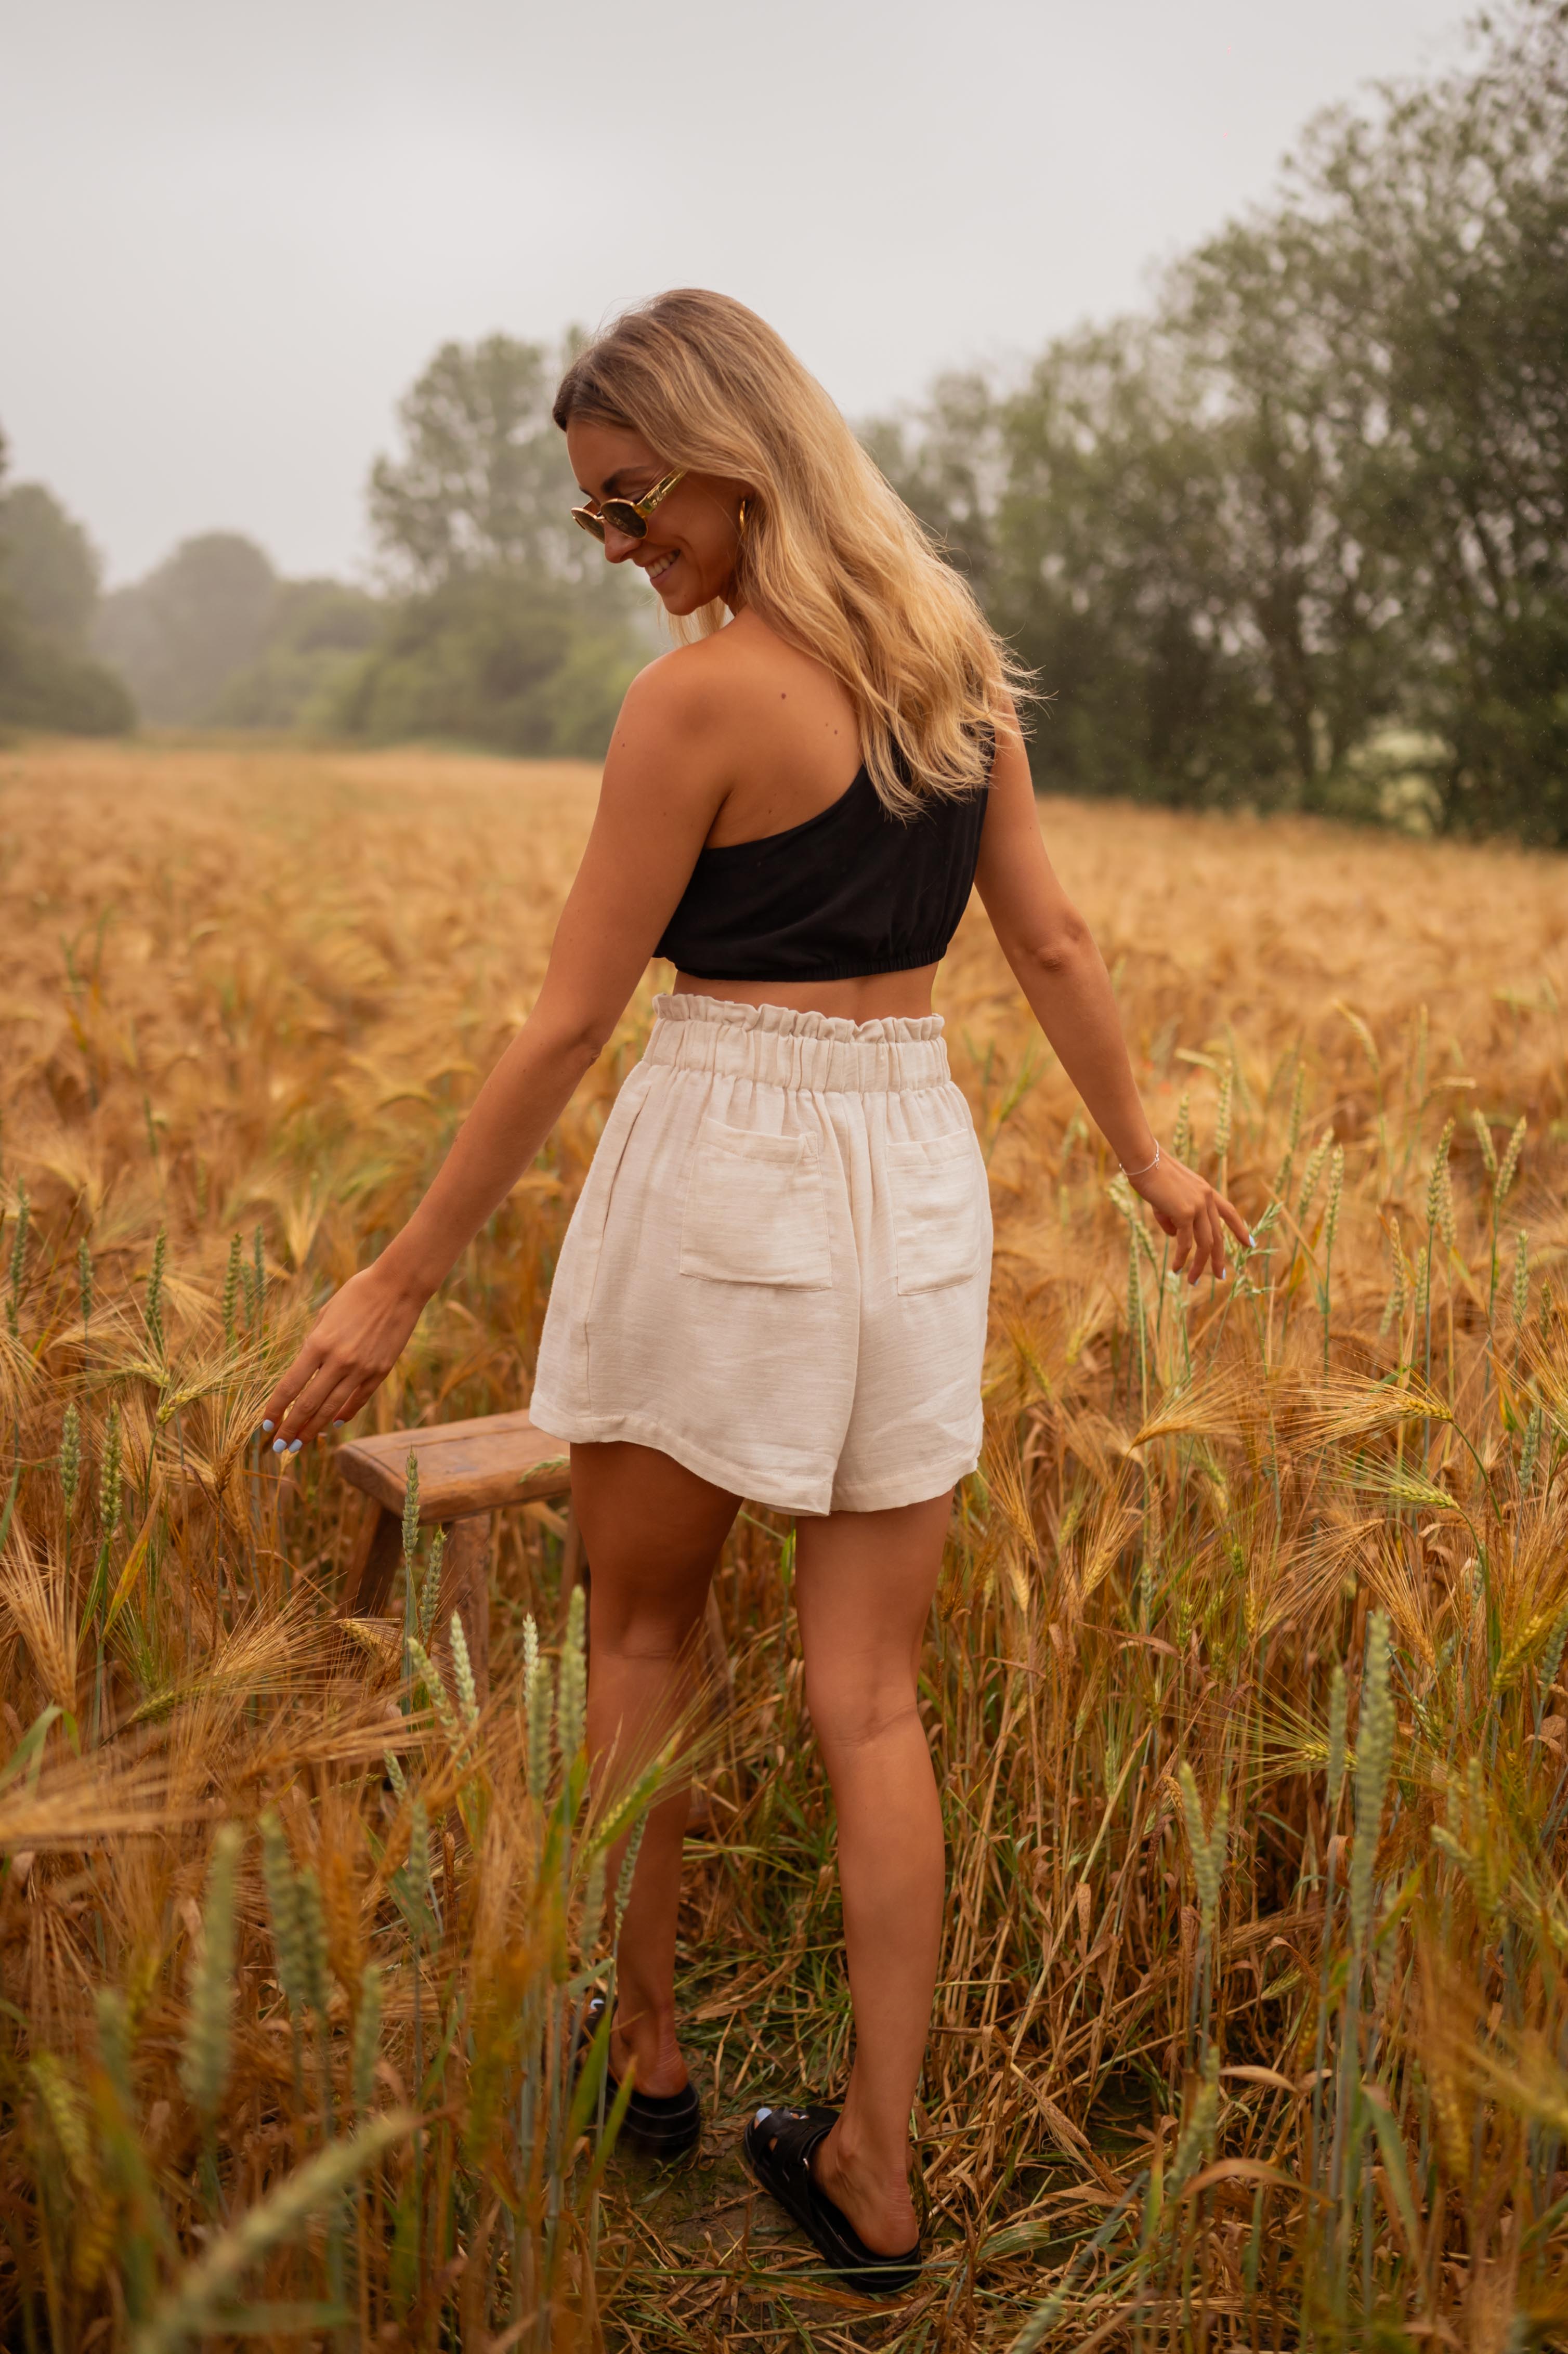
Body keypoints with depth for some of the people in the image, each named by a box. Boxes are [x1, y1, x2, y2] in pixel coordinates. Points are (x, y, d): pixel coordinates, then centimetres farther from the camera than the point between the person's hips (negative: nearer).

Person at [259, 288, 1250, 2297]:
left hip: (722, 1178, -6)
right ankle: (874, 2171, 19)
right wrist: (1143, 1156, 23)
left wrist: (399, 1283, -8)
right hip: (917, 1180, 6)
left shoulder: (700, 698, -15)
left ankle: (637, 2059, 32)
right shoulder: (954, 665, 6)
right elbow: (1052, 949, 11)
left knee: (638, 1634, 17)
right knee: (870, 1697, 10)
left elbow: (571, 1020, -14)